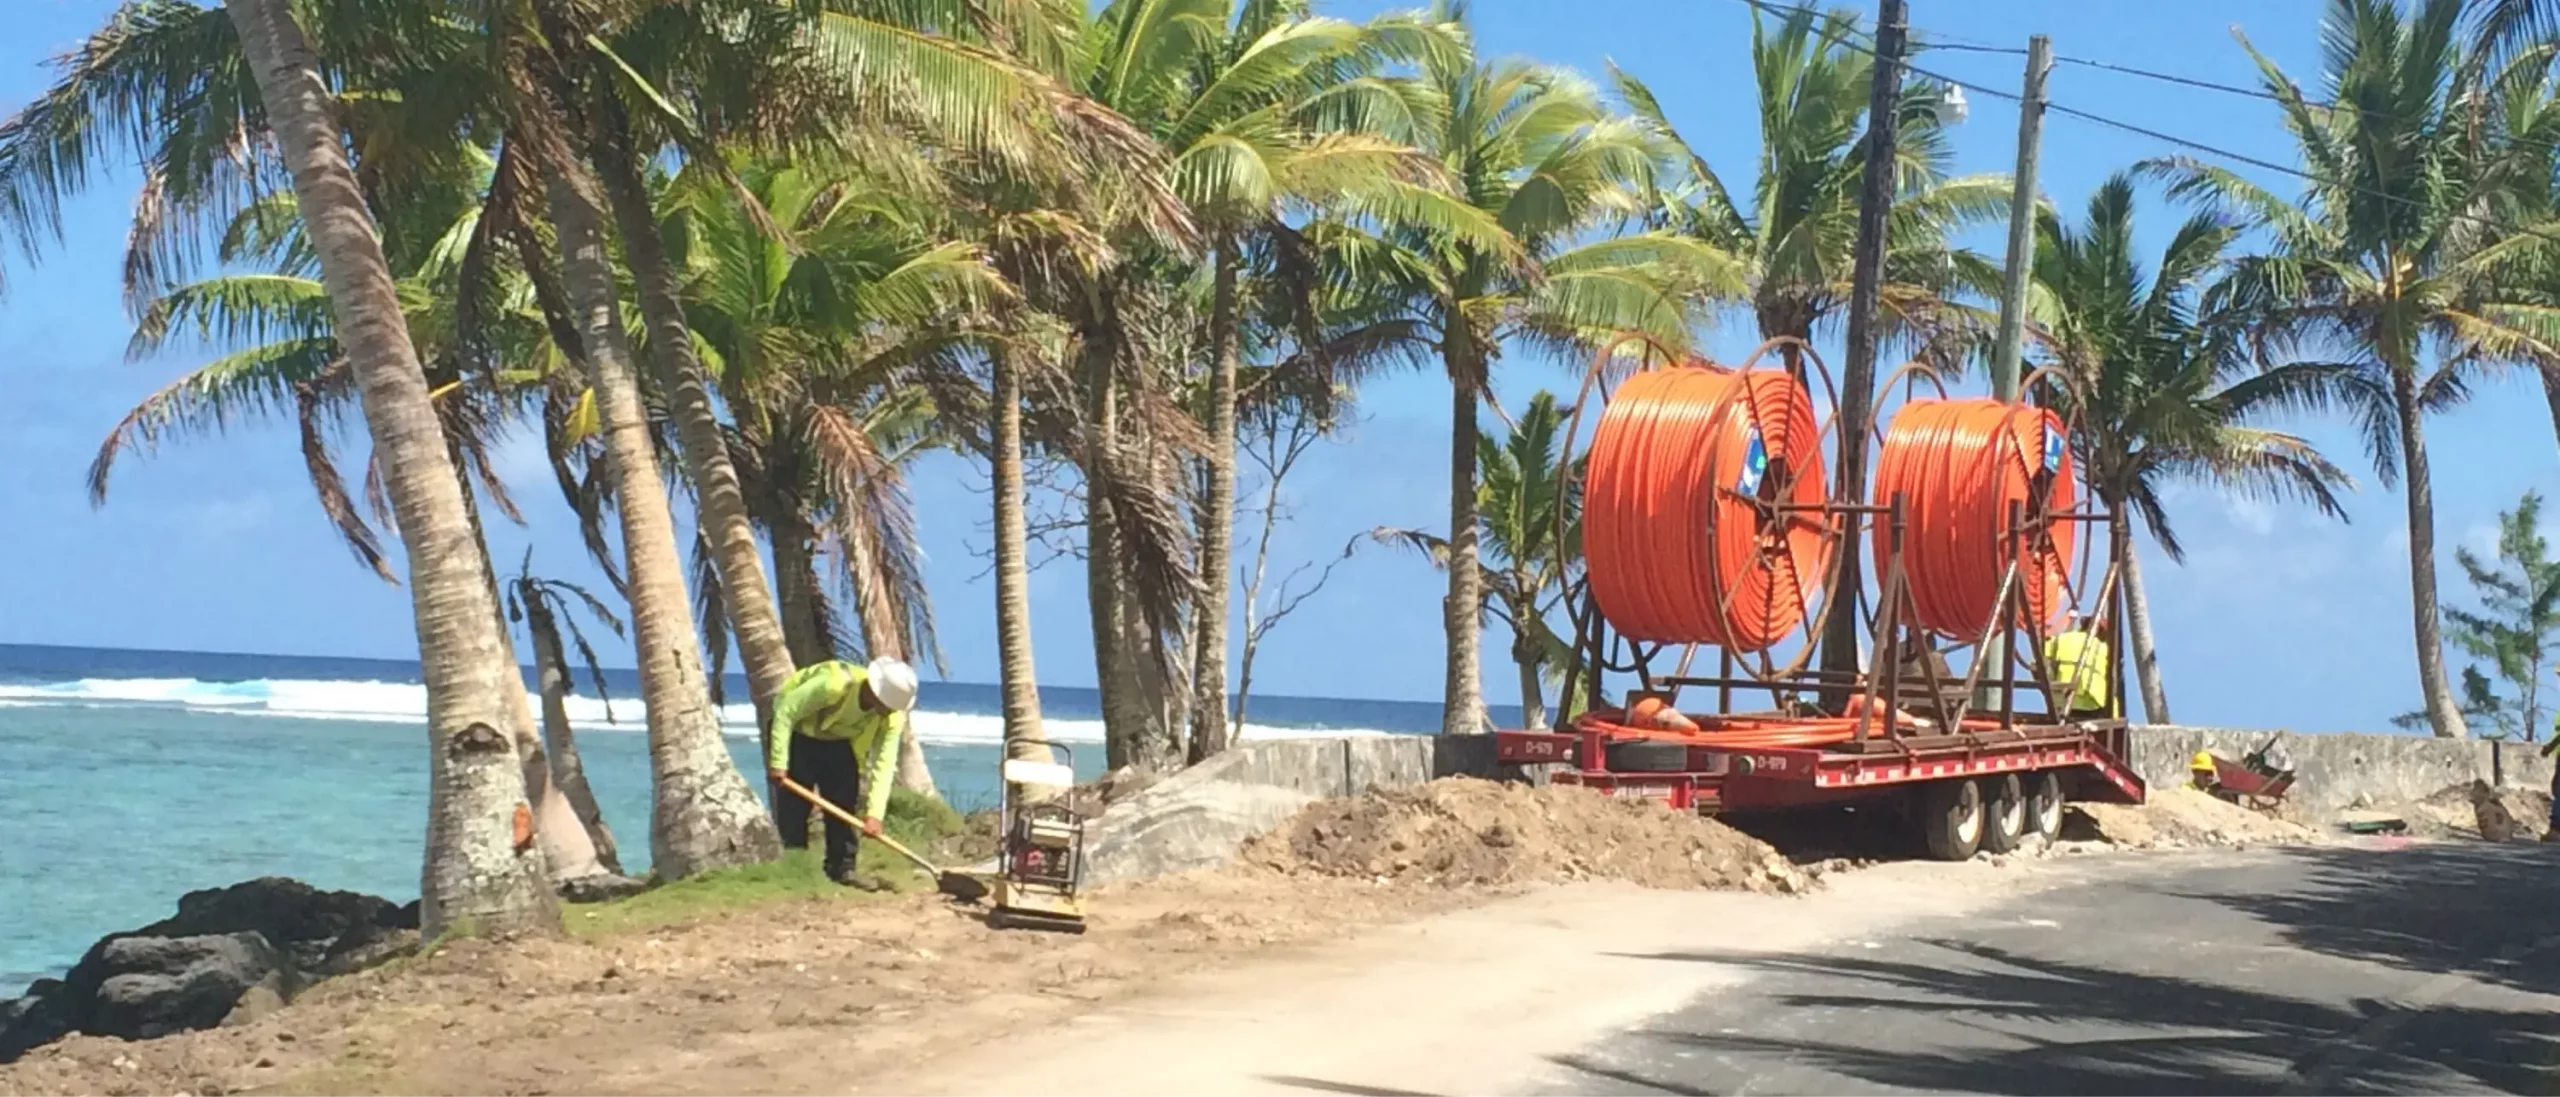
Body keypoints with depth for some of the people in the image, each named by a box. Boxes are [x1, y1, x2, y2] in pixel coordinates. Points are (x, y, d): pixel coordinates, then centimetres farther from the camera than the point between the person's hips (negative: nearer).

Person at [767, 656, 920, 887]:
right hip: (797, 732, -4)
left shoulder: (893, 717, -24)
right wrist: (778, 762, -31)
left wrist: (874, 813, -33)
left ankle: (842, 867, 6)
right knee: (795, 803, -9)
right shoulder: (834, 684, -40)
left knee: (844, 802, -2)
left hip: (838, 740, 5)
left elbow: (884, 764, -25)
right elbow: (785, 712, -31)